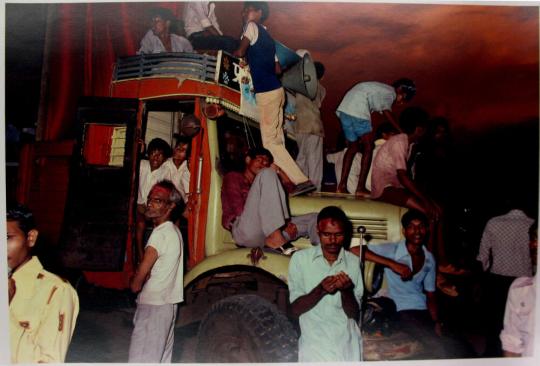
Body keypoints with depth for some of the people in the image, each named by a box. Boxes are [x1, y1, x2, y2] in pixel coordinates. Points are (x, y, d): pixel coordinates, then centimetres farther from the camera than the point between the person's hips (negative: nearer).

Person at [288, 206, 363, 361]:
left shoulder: (354, 262, 3)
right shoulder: (300, 258, -2)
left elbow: (354, 314, 3)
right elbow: (295, 309, -3)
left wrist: (345, 291, -16)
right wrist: (320, 290, -18)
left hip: (347, 339, 2)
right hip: (314, 339, -2)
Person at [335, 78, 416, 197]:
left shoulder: (382, 90, 28)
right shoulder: (390, 92, 1)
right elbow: (387, 112, -16)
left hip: (344, 109, 9)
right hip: (357, 110, -9)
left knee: (353, 147, 15)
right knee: (368, 147, -3)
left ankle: (342, 186, 9)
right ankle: (361, 188, -8)